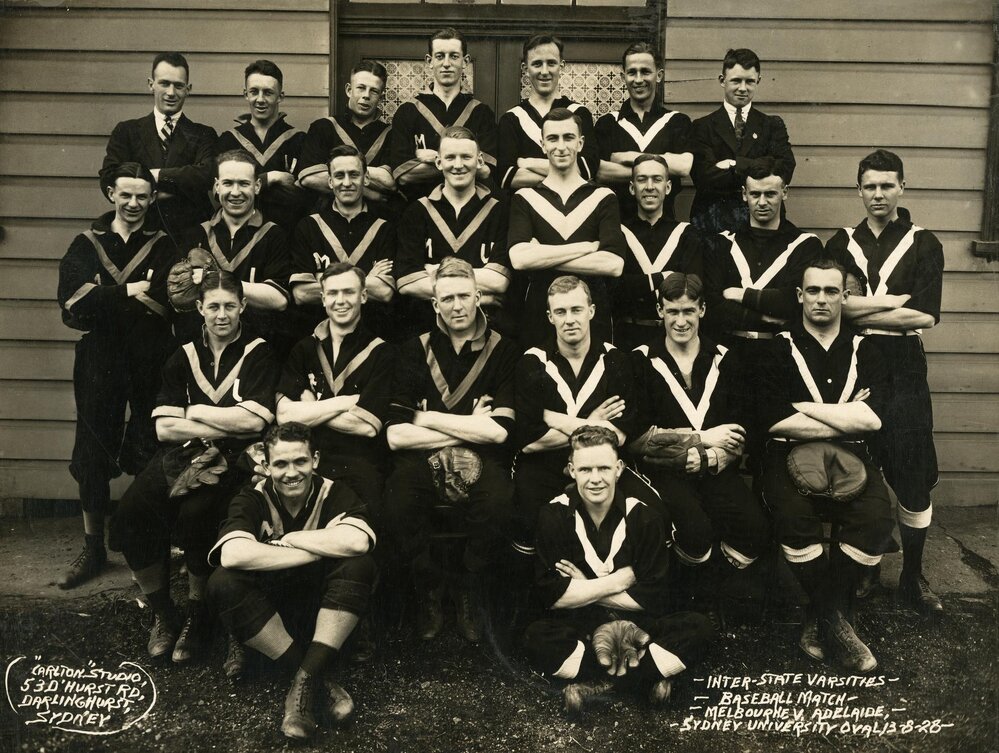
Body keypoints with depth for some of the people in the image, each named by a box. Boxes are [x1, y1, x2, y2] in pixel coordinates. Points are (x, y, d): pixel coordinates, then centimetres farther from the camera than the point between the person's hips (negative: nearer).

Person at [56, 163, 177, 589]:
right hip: (100, 363, 2)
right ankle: (93, 549, 19)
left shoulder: (166, 246, 5)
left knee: (151, 457, 3)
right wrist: (127, 291, -15)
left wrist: (101, 300, -15)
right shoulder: (86, 245, 9)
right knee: (94, 457, 6)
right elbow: (72, 304, -7)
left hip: (152, 362, -1)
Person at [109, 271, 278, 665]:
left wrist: (195, 413, -3)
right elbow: (165, 427, 1)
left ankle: (197, 616, -6)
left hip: (233, 460, -4)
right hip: (183, 455, 4)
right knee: (129, 514, -20)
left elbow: (254, 420, -13)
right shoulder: (183, 357, 12)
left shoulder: (258, 353, 1)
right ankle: (162, 614, 2)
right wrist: (226, 426, -10)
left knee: (195, 513, -31)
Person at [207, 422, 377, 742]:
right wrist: (317, 551, -29)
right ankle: (322, 677, -24)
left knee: (359, 565, -29)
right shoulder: (251, 499, -12)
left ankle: (304, 679, -25)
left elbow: (356, 543, -34)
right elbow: (232, 556, -33)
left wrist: (291, 538, -23)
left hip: (322, 598, 0)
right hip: (269, 602, 1)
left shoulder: (336, 493, -12)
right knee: (222, 583, -29)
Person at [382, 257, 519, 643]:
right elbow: (395, 435, -3)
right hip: (423, 458, 1)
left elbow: (499, 431, -10)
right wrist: (469, 428, -4)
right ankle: (429, 587, 2)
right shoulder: (414, 351, 7)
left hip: (481, 461, -1)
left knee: (498, 504, -33)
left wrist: (426, 418, -4)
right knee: (397, 507, -30)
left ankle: (471, 590, -1)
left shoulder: (503, 351, 3)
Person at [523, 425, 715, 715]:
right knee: (536, 638, -33)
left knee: (699, 628, -25)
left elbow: (653, 598, -9)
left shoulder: (644, 515, -8)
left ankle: (595, 684, -22)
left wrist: (583, 589, -12)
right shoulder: (554, 515, -9)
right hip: (577, 626, -1)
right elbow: (550, 595, -15)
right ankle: (645, 677, -22)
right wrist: (617, 581, -15)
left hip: (636, 625, 2)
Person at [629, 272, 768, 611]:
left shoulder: (724, 360, 12)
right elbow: (639, 439, -6)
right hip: (663, 472, -3)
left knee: (755, 531, -24)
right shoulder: (643, 361, 2)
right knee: (695, 530, -32)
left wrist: (702, 460, -13)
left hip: (714, 470, 3)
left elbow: (738, 439, 7)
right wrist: (703, 438, -8)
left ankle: (707, 593, 4)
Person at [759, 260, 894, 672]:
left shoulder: (863, 350, 13)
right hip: (791, 455, -2)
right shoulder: (779, 349, 6)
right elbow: (775, 419, -9)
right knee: (794, 516, -32)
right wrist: (845, 418, -4)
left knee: (876, 516, -28)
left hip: (851, 458, 2)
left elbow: (872, 419, -3)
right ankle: (836, 620, -10)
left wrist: (805, 407, -7)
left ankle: (821, 615, -9)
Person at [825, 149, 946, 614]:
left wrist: (857, 309, -9)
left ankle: (913, 578, 14)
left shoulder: (923, 245, 5)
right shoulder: (841, 244, 11)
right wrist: (893, 303, -11)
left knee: (913, 476, 0)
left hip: (903, 371, -1)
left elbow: (925, 315, -8)